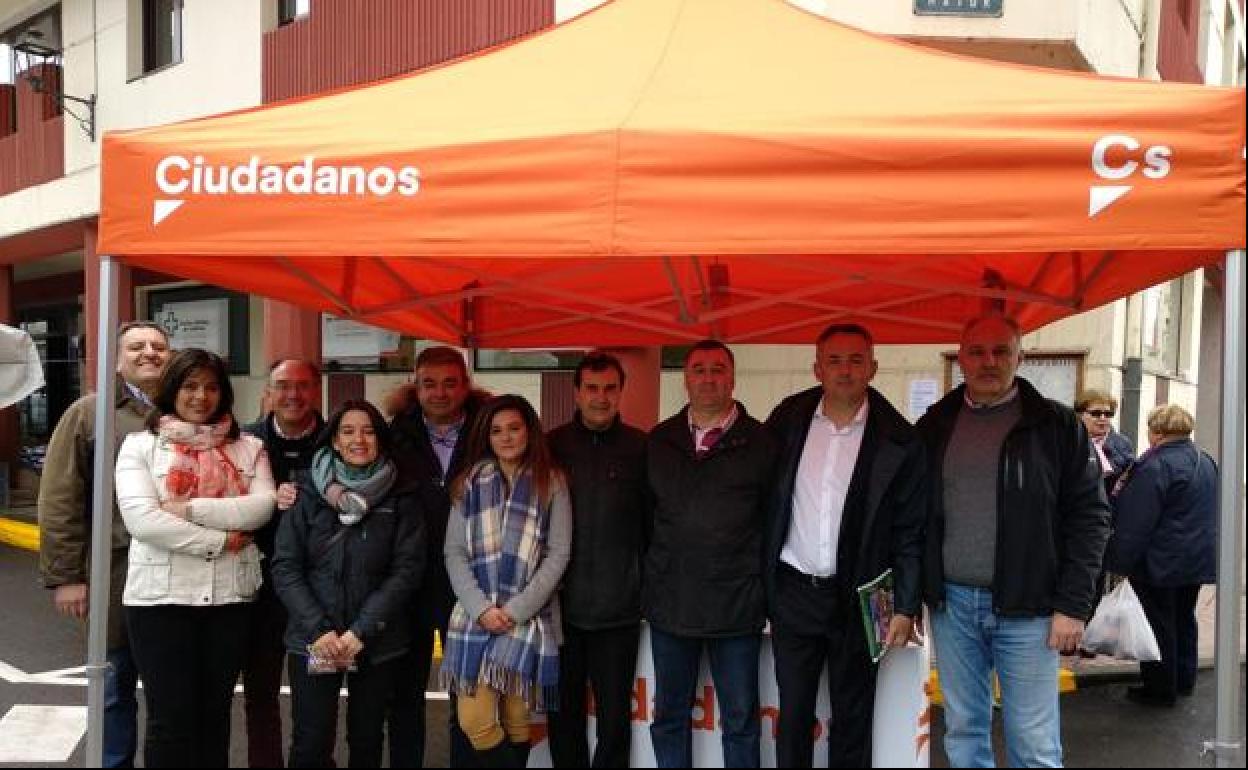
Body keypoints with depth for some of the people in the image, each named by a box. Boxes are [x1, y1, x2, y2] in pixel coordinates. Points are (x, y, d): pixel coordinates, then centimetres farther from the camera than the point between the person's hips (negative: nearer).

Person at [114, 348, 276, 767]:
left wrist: (191, 508, -14)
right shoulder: (141, 444, 3)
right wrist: (220, 539, -12)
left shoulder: (248, 448, 9)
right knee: (170, 719, 2)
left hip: (231, 595, 2)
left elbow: (263, 506, -6)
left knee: (215, 714, 12)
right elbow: (140, 518, -11)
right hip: (161, 595, -2)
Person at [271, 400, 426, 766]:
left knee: (367, 742, 10)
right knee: (311, 745, -2)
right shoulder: (308, 495, 2)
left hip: (377, 642, 0)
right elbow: (285, 568, -2)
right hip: (313, 639, 0)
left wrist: (361, 630, -14)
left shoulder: (402, 498, 0)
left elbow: (407, 570, -5)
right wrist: (319, 629, -13)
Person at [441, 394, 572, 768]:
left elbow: (558, 554, -2)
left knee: (516, 722, 3)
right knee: (474, 722, -4)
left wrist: (516, 610, -10)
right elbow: (454, 553, 4)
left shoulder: (551, 483, 3)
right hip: (475, 617, 2)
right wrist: (481, 608, -9)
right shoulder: (470, 483, 9)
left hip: (528, 618, -2)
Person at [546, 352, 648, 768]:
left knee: (615, 713, 9)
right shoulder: (553, 445, 1)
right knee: (564, 711, 13)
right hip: (561, 603, 1)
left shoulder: (639, 447, -2)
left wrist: (648, 584, 0)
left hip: (618, 607, -1)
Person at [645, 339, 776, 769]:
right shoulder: (659, 441, 7)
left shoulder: (759, 442, -2)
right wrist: (650, 580, 8)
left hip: (737, 605, -3)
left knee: (741, 720, 9)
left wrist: (767, 592, -3)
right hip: (669, 602, 3)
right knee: (669, 716, 14)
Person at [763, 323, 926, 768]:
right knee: (792, 714, 11)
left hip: (858, 598, -1)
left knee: (852, 718, 12)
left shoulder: (898, 440, -7)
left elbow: (910, 531, -4)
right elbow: (761, 497, 8)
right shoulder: (788, 420, -1)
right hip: (792, 593, 2)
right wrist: (759, 578, 6)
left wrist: (906, 608, -6)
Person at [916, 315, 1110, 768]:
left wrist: (1073, 605, -8)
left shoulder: (1058, 426, -2)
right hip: (950, 604, 3)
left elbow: (1089, 517, -3)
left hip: (1028, 607, -3)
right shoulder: (934, 426, 7)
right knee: (963, 732, 13)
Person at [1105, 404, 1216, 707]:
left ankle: (1160, 688, 12)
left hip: (1162, 564, -8)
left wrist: (1118, 561, -18)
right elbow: (1209, 512, 19)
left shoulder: (1156, 466, -22)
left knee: (1159, 625, 3)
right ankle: (1184, 680, 32)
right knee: (1184, 619, 20)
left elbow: (1134, 524, -23)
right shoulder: (1205, 461, 8)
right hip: (1200, 559, 8)